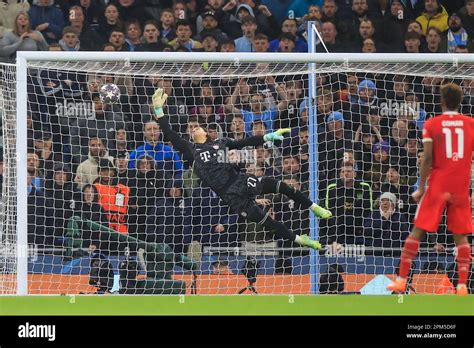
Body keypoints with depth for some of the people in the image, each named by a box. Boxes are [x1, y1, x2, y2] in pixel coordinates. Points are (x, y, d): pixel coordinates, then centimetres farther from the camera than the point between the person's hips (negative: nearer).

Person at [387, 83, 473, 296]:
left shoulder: (431, 125, -2)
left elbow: (427, 158, -8)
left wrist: (421, 188, -4)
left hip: (438, 186, -2)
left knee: (418, 231, 5)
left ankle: (401, 280, 2)